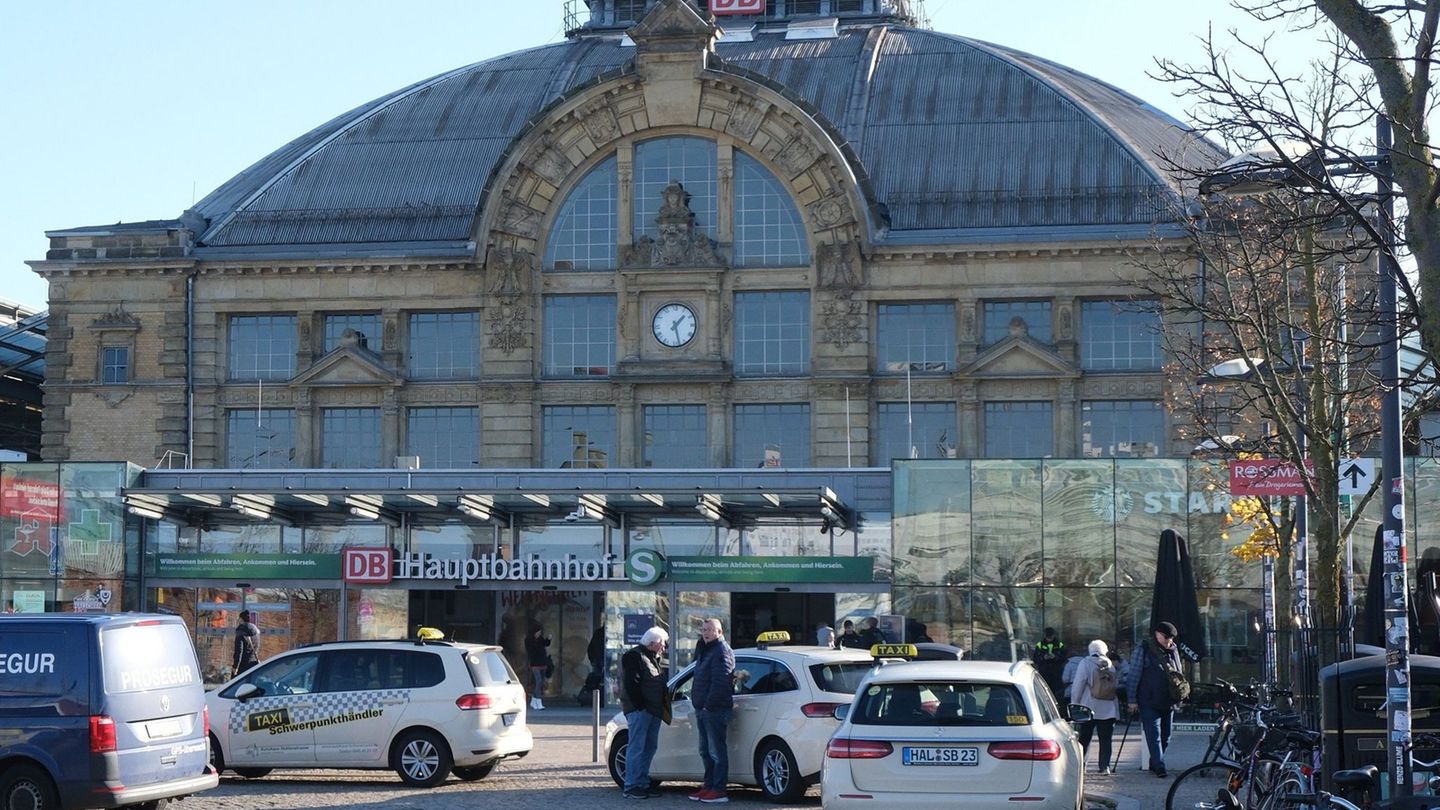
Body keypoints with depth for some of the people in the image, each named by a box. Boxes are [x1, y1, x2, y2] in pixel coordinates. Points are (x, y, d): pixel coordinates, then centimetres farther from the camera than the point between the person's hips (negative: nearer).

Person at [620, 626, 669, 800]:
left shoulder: (653, 658, 22)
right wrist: (640, 707, -19)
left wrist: (661, 707, 14)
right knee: (636, 748, -9)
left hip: (653, 711, 10)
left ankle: (643, 783, 17)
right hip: (639, 710, -10)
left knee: (649, 748, 11)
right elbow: (631, 684, -16)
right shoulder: (634, 656, -8)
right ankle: (631, 787, -8)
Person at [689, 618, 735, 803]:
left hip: (715, 710, -10)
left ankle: (719, 791, -8)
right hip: (703, 710, 10)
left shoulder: (722, 651, -12)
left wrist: (709, 704, -22)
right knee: (706, 751, 15)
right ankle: (709, 786, 21)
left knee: (717, 751, -9)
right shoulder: (706, 650, 21)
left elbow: (720, 682, -21)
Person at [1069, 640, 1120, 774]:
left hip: (1089, 708, -2)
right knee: (1105, 740, 6)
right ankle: (1105, 766, 1)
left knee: (1084, 738, 6)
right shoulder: (1110, 665, 6)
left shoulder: (1085, 663, -4)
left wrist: (1074, 705, -1)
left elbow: (1077, 686, -7)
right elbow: (1116, 685, 10)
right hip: (1108, 709, 2)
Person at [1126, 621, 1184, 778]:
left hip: (1168, 703, 7)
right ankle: (1159, 766, -18)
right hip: (1149, 702, -7)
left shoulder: (1173, 650, 13)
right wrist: (1132, 699, -9)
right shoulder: (1143, 649, -5)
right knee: (1154, 735, -12)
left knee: (1165, 736, 10)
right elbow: (1133, 676, -6)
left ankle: (1154, 764, 22)